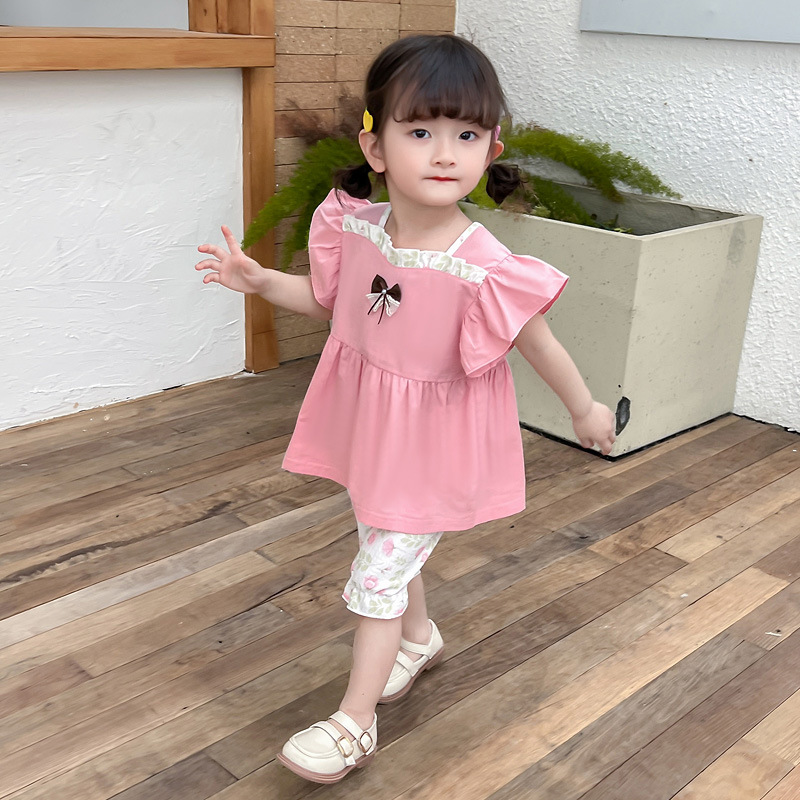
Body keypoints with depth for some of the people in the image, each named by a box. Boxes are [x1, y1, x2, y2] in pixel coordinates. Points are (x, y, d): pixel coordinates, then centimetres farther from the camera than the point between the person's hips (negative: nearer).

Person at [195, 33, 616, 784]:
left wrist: (585, 408, 0)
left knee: (379, 573, 0)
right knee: (388, 545, 25)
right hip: (366, 420, 6)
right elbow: (325, 299, 6)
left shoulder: (482, 269, -29)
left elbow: (537, 340, -13)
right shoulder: (352, 226, -13)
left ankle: (354, 721, 19)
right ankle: (419, 637, 54)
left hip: (431, 440, -6)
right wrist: (258, 280, -8)